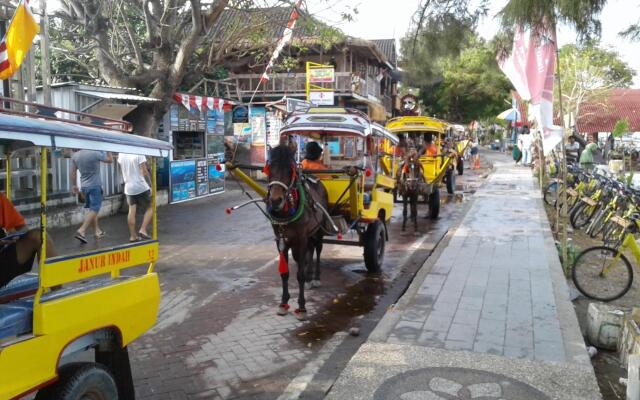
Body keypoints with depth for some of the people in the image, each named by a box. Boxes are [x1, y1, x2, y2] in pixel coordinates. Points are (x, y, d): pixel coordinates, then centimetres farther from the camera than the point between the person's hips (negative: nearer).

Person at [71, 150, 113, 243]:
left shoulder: (75, 155, 1)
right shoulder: (95, 153, -17)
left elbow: (73, 172, 8)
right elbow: (110, 160, -3)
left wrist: (74, 185, 19)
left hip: (84, 186, 7)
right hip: (95, 185, -7)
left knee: (92, 209, 18)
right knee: (94, 209, -5)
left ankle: (97, 231, 25)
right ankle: (81, 231, -17)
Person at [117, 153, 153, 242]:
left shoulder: (121, 154, 3)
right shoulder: (139, 154, -14)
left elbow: (120, 167, 16)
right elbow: (144, 172, -14)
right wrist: (150, 185, -6)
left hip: (128, 187, 5)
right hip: (141, 186, -5)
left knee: (131, 211, 8)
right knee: (150, 208, 10)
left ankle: (133, 236, 9)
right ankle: (143, 230, -2)